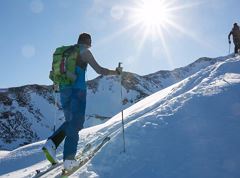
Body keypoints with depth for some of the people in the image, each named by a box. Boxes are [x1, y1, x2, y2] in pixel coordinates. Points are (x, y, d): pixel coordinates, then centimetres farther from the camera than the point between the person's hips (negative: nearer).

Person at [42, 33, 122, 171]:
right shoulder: (85, 51, -1)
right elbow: (100, 70, -9)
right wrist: (116, 72, 6)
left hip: (64, 90, 6)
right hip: (78, 91, -6)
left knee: (70, 122, 18)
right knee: (75, 124, -1)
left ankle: (51, 143, -2)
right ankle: (69, 160, -4)